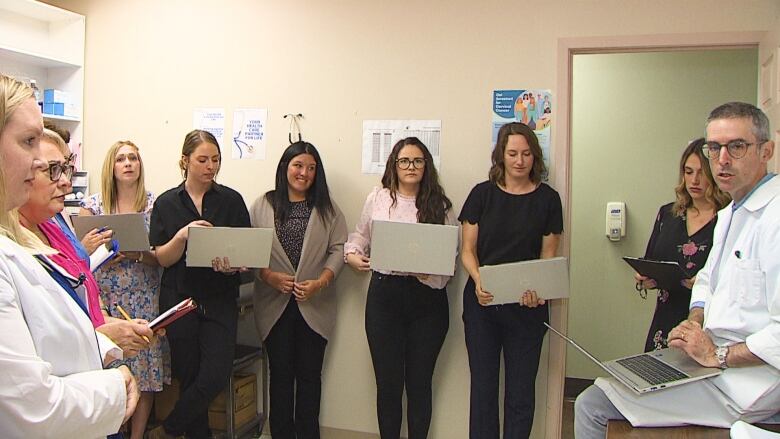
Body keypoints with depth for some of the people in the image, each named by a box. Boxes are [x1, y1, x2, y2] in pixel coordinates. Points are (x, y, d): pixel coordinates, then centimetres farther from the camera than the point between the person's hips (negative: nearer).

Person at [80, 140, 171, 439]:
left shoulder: (155, 204, 4)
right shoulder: (92, 205, 5)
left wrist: (138, 254, -15)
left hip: (144, 300, 0)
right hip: (104, 299, 0)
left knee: (144, 369, 2)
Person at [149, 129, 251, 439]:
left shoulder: (232, 200, 3)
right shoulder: (166, 203, 4)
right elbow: (162, 258, 1)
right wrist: (182, 235, -17)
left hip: (221, 299, 0)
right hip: (180, 298, 0)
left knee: (215, 375, -10)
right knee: (188, 376, 6)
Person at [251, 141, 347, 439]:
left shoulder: (328, 209, 5)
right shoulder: (262, 206, 5)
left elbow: (338, 249, 0)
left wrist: (320, 282, -14)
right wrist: (270, 276, -14)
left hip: (314, 305, 0)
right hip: (275, 303, 0)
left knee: (309, 375, 7)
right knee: (281, 373, 9)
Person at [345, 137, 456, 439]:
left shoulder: (440, 205, 2)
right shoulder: (377, 199, 5)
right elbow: (359, 236, 17)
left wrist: (426, 272, -18)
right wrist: (352, 255, -3)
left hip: (427, 298, 0)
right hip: (384, 295, 1)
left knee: (419, 382, 9)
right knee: (387, 381, 7)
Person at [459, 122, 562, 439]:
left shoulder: (548, 199, 2)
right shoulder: (482, 194, 3)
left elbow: (548, 256, 2)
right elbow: (467, 250, 2)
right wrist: (478, 280, -18)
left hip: (526, 307, 0)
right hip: (482, 303, 1)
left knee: (520, 392, 6)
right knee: (483, 386, 9)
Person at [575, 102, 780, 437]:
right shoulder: (728, 214, 15)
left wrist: (717, 355, -18)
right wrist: (695, 323, 6)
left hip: (743, 382, -9)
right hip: (710, 361, 9)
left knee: (591, 406, -12)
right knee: (589, 404, 8)